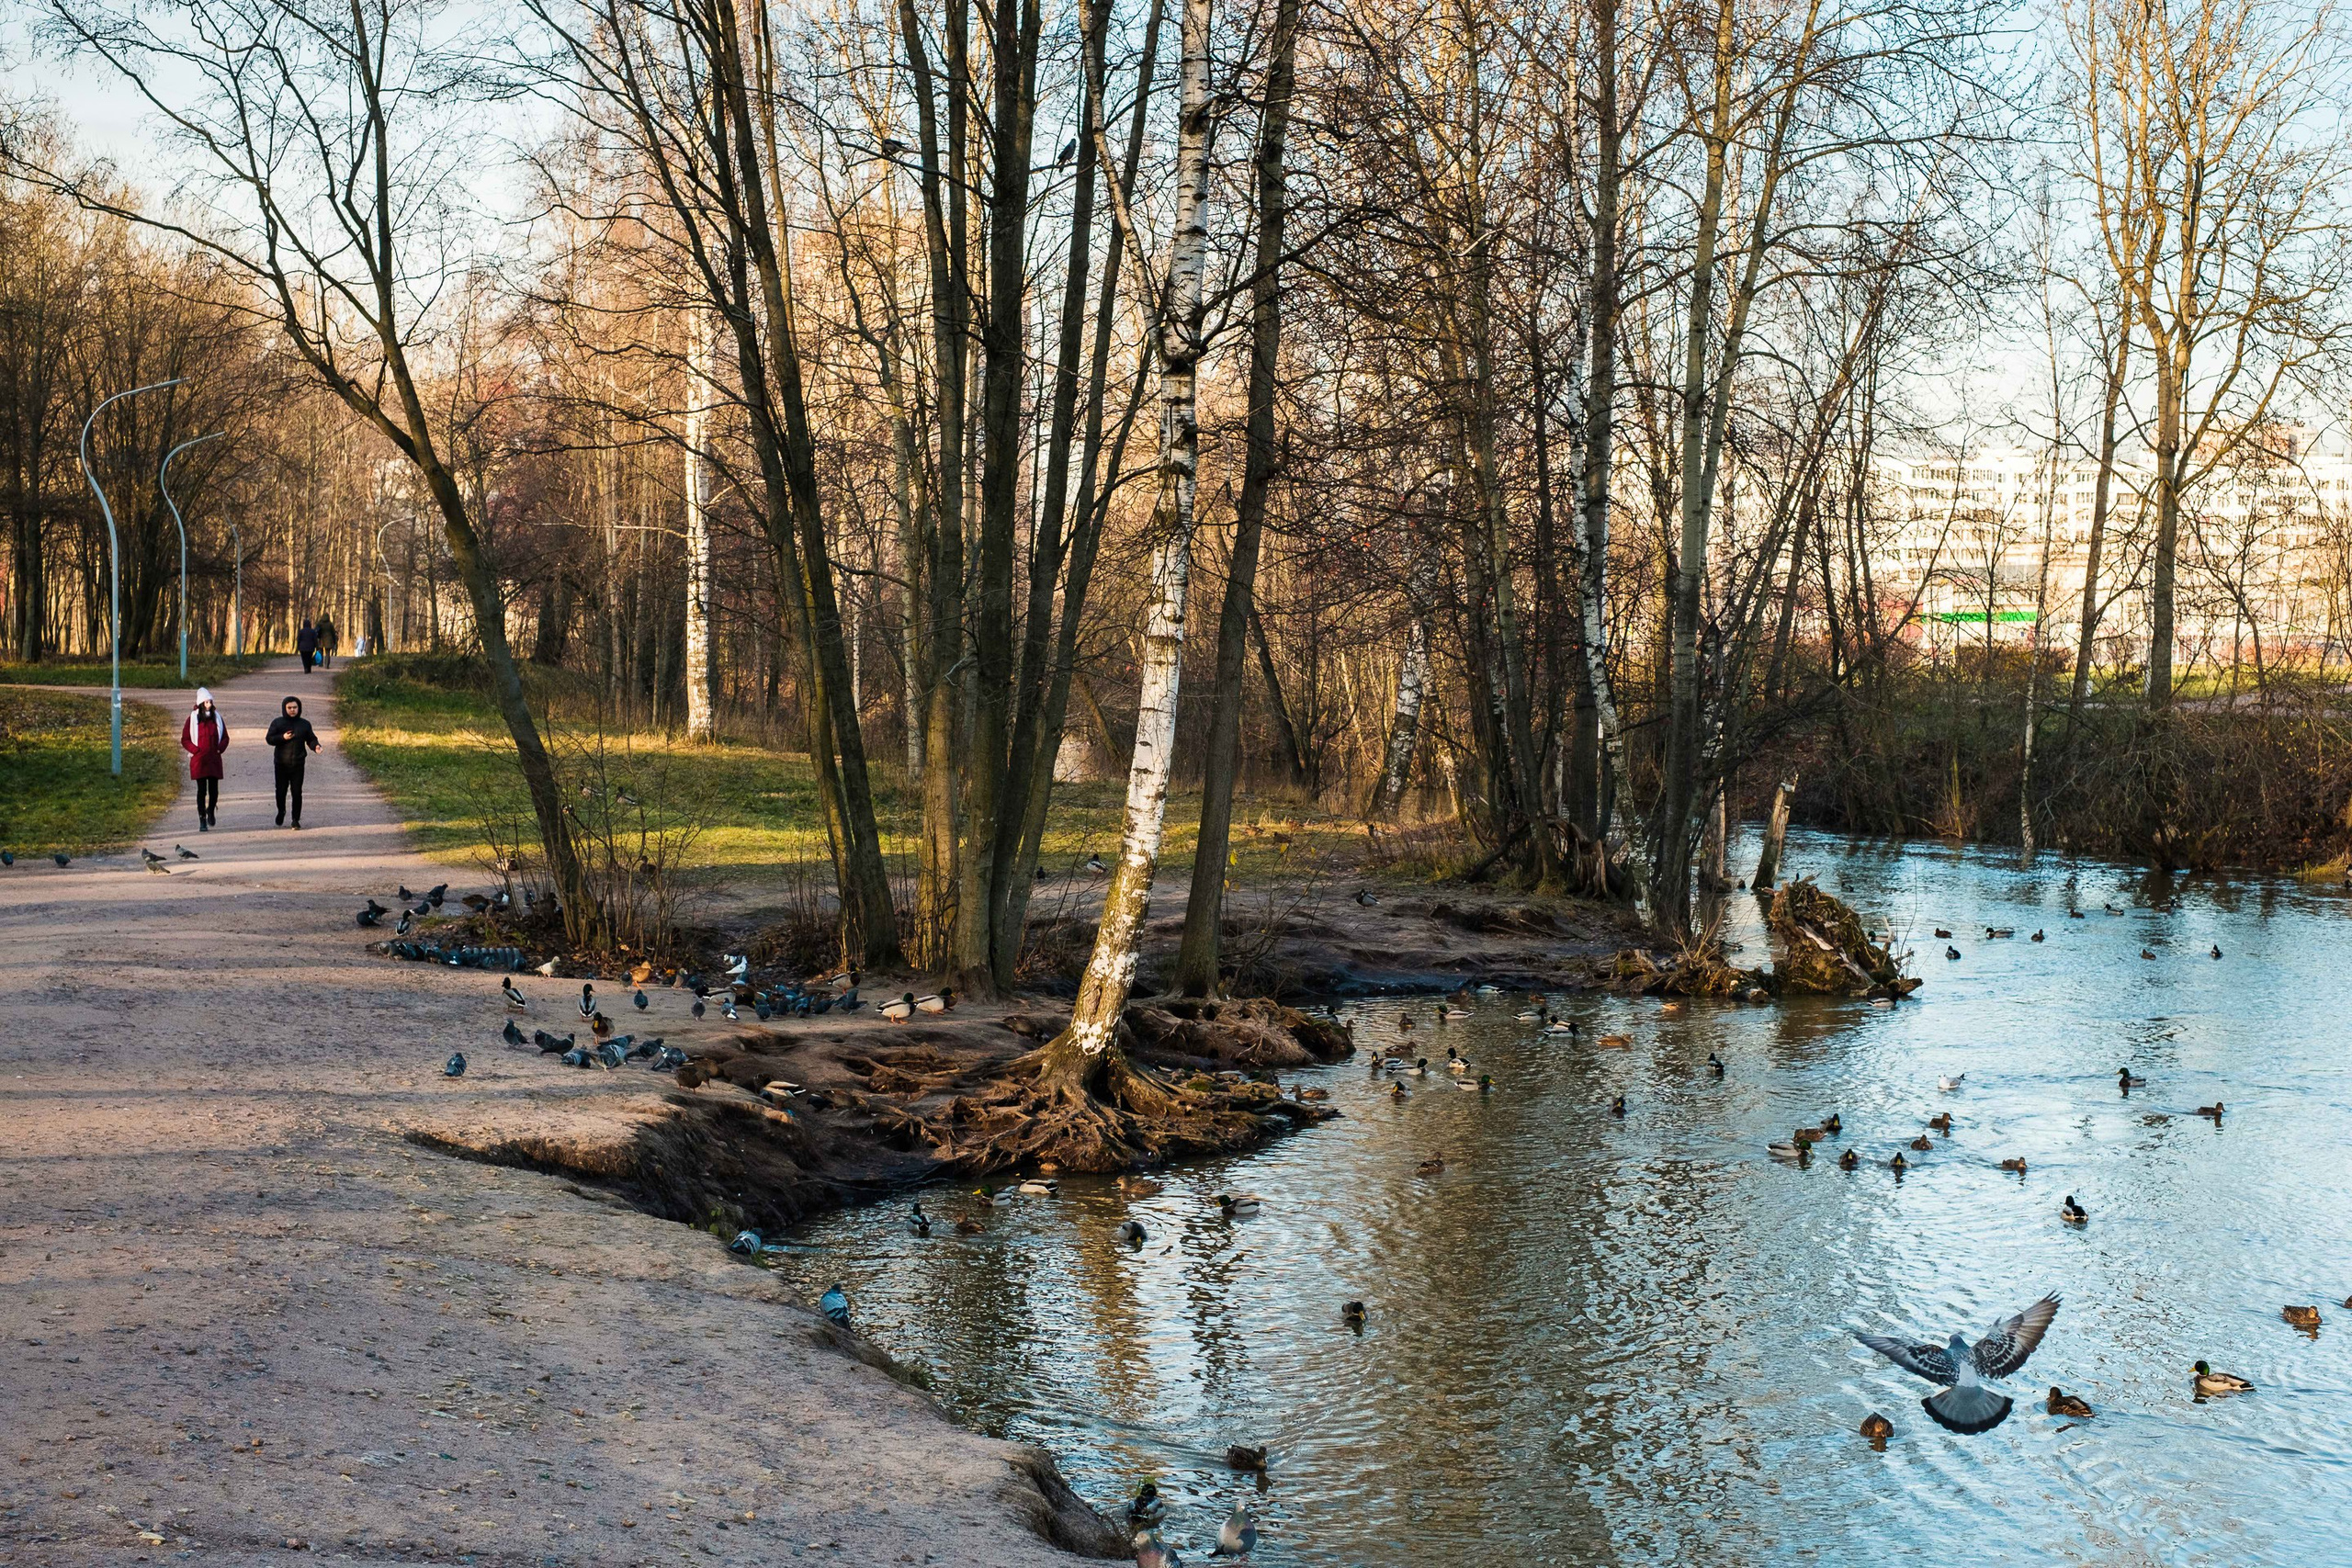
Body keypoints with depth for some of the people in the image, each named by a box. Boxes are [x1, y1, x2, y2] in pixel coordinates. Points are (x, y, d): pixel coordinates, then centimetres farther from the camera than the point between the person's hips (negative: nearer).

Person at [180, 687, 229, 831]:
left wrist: (220, 748, -1)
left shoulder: (217, 718, 8)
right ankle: (202, 821, 1)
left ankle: (211, 811, 32)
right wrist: (196, 750, -10)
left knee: (214, 789, 4)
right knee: (202, 790, -2)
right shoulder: (193, 719, -1)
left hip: (214, 759, 3)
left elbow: (225, 737, 16)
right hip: (199, 760, -3)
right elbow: (185, 740, 2)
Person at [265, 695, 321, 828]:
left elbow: (311, 739, 8)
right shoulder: (277, 723, 3)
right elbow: (269, 738, 1)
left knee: (297, 792, -3)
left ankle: (296, 820, 4)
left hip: (298, 764, 0)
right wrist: (283, 737, -16)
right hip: (281, 764, 0)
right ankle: (281, 812, 34)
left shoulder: (304, 724, 6)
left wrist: (315, 746, -14)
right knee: (281, 790, 6)